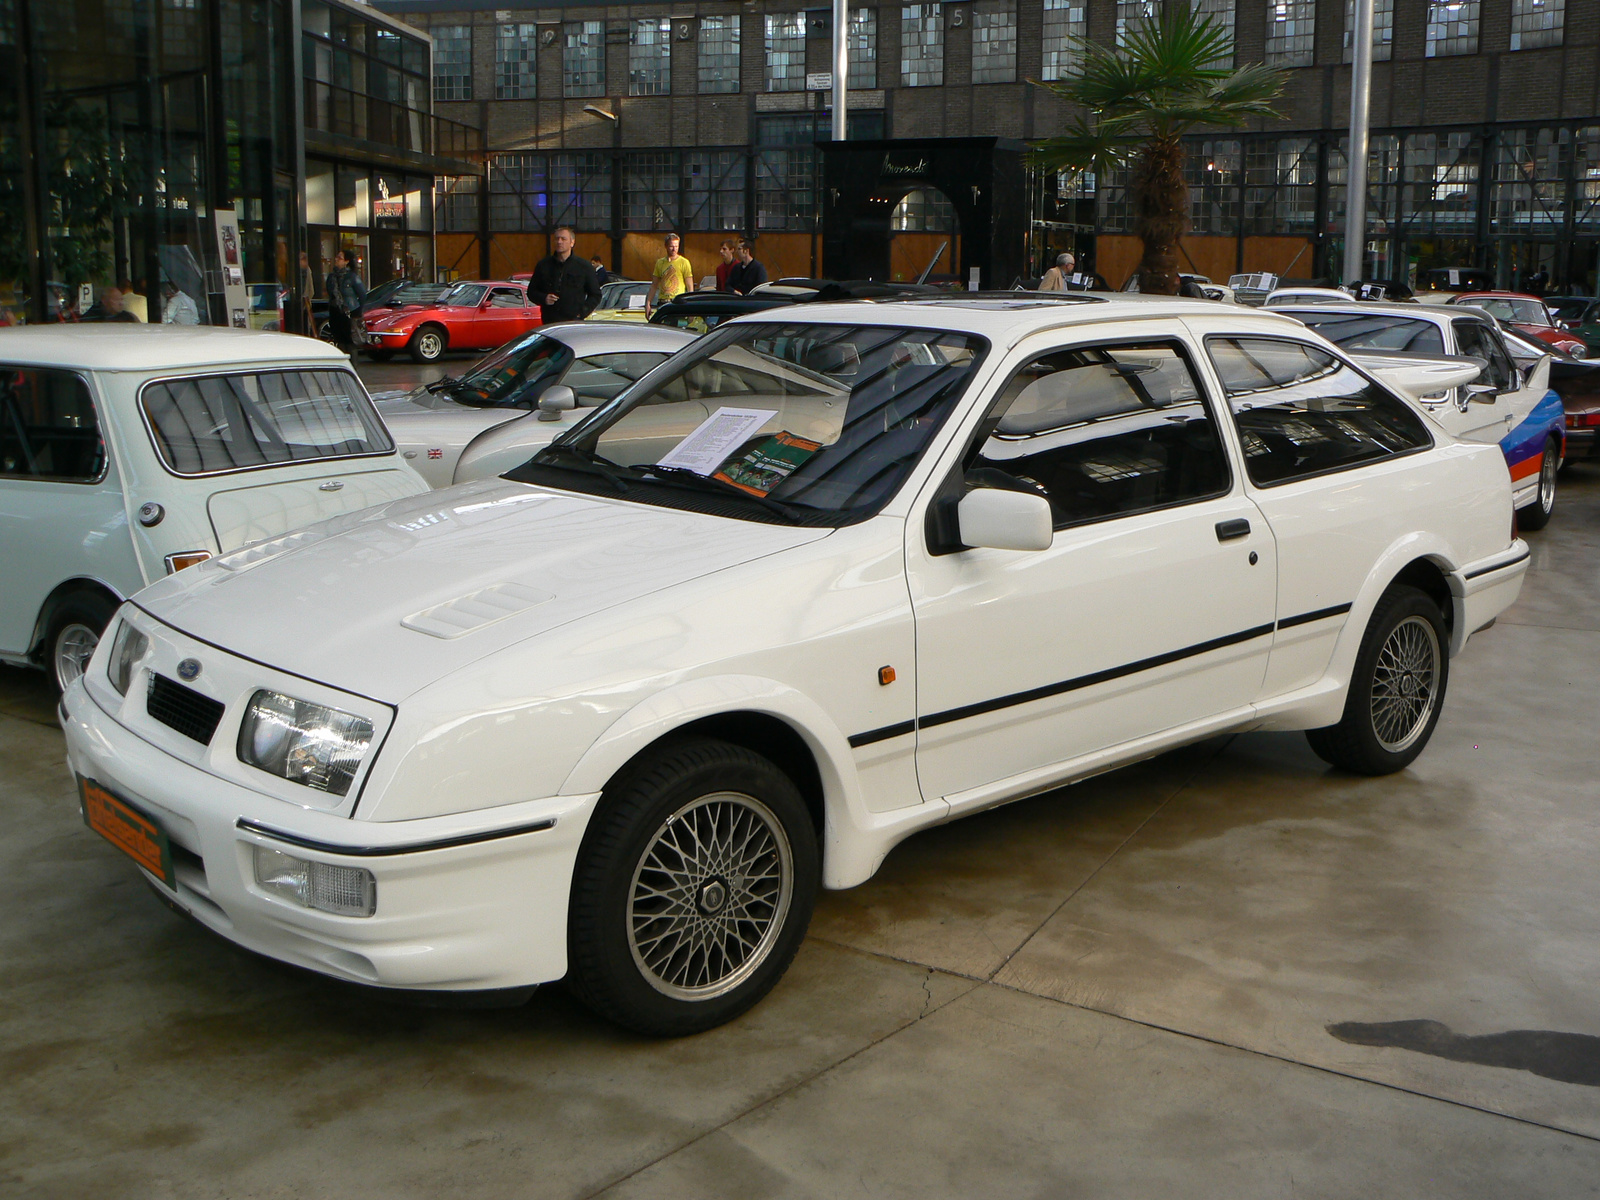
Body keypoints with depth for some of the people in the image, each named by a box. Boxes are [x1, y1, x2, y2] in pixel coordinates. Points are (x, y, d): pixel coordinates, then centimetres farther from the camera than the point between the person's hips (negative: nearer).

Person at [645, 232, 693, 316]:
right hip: (662, 303, 4)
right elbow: (654, 286, 17)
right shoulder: (660, 263, 14)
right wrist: (648, 303, 10)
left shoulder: (684, 262, 0)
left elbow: (690, 287, -2)